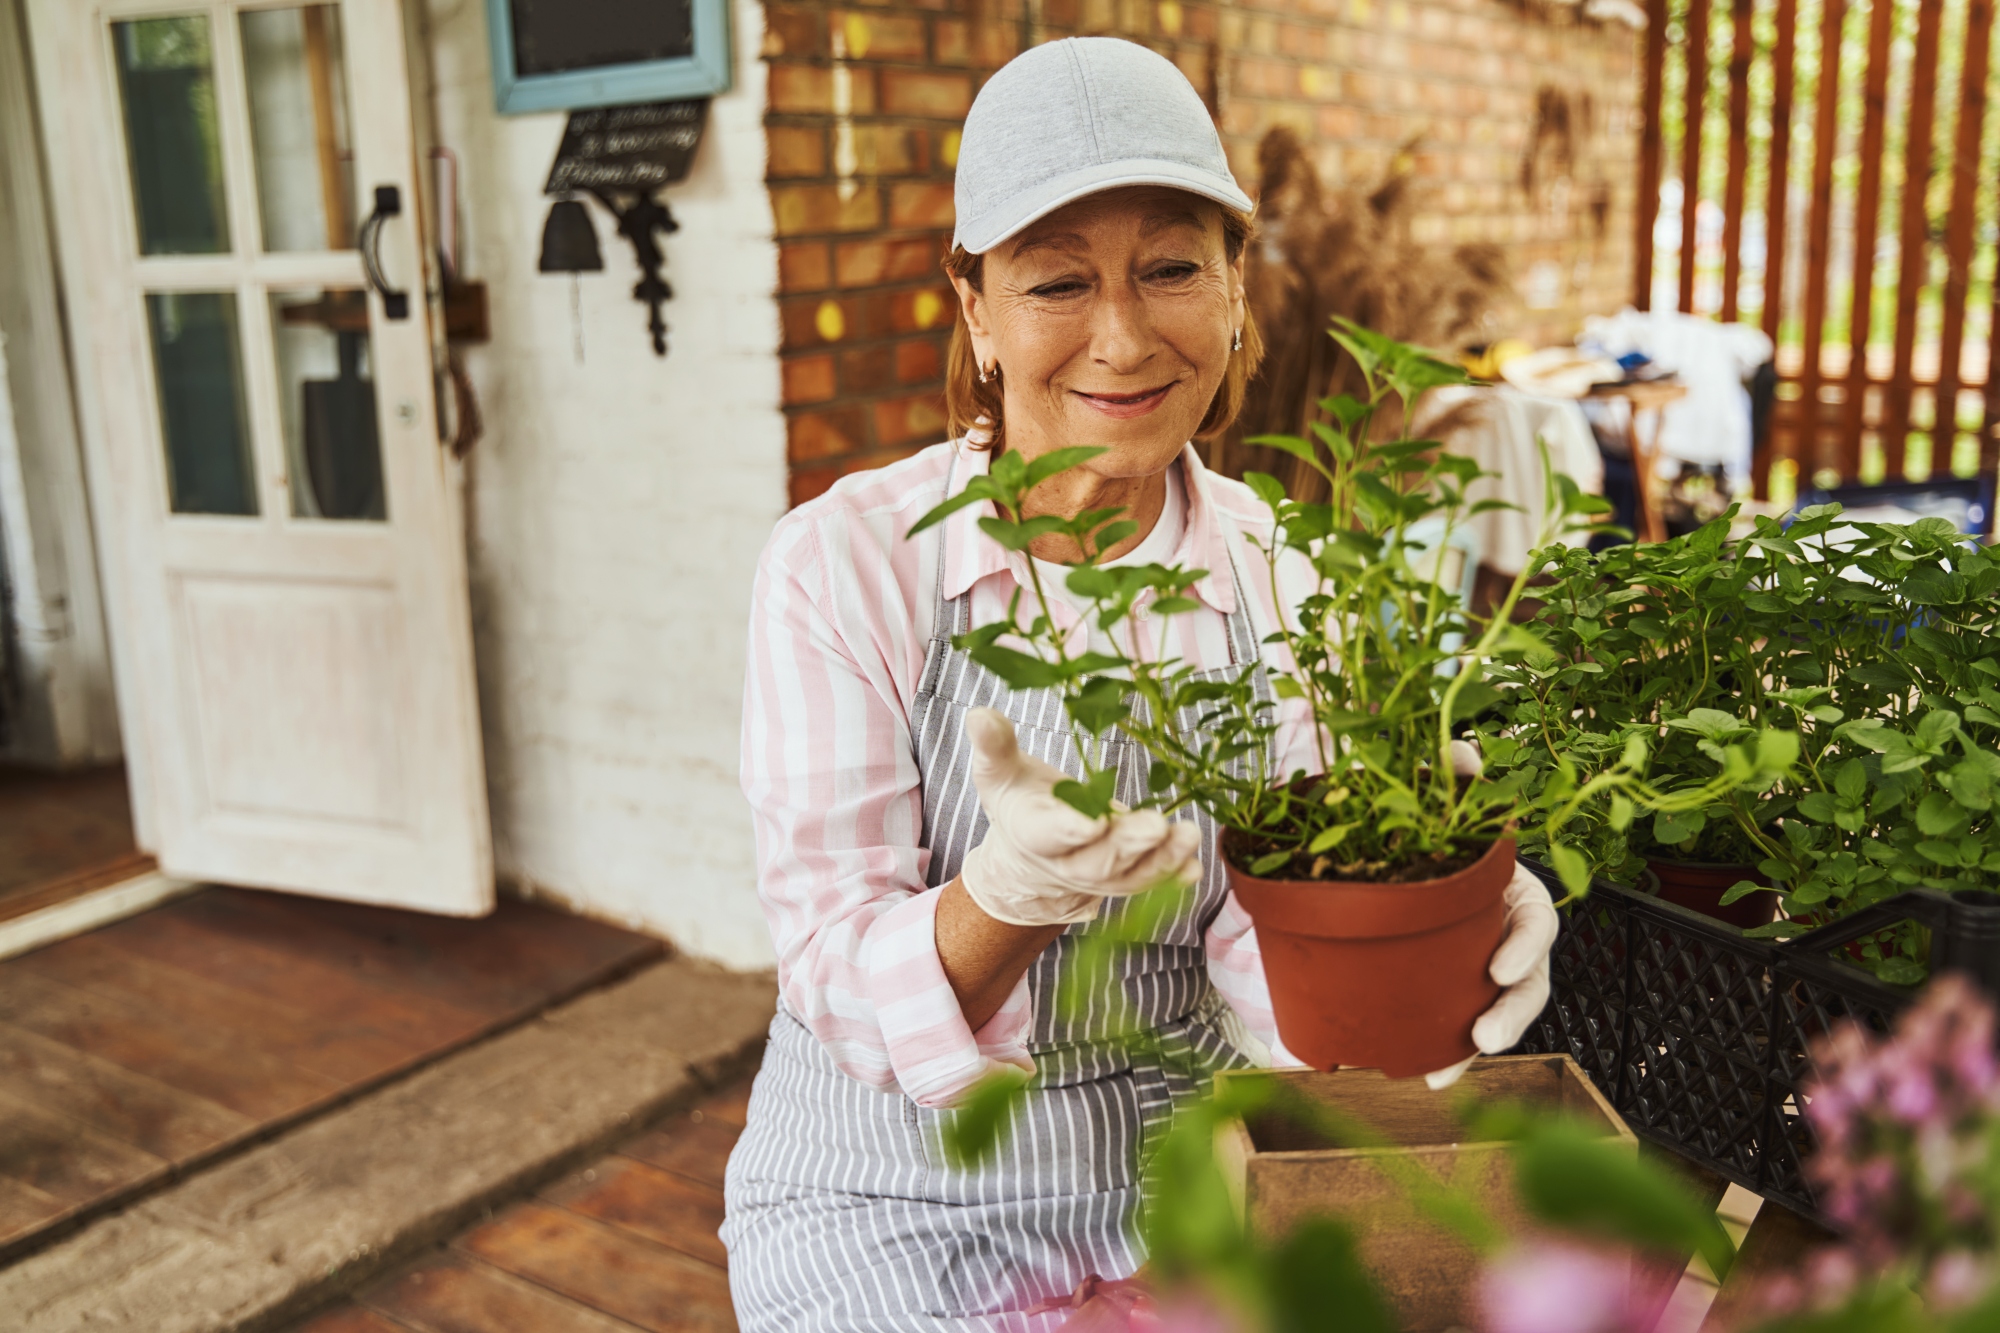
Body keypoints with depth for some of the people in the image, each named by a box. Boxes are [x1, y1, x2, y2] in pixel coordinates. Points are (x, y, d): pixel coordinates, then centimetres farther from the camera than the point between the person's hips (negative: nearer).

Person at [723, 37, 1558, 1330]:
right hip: (902, 1201, -3)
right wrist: (1009, 893, -38)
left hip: (1176, 1169, 3)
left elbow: (1257, 941, -8)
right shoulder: (844, 566, -17)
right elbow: (837, 980, -18)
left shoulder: (1271, 572, -5)